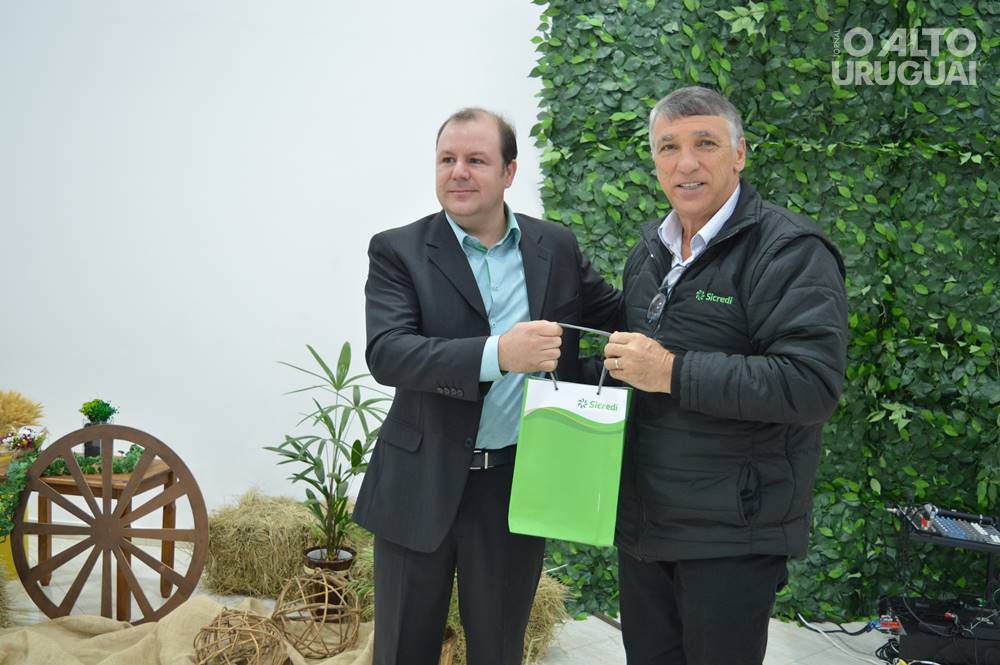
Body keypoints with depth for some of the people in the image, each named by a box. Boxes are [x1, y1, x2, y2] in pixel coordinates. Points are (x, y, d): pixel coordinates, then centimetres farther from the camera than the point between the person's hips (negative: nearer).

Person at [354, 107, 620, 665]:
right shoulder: (398, 251, -6)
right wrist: (496, 355, -34)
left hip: (520, 487, 2)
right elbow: (386, 354, -20)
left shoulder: (557, 246, 3)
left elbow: (619, 318, 13)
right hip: (422, 487, -2)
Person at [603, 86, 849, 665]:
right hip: (642, 521, 7)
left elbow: (814, 383, -25)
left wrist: (675, 373, -25)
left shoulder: (790, 250, -14)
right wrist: (623, 365, 4)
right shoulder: (649, 250, 12)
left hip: (733, 535, -7)